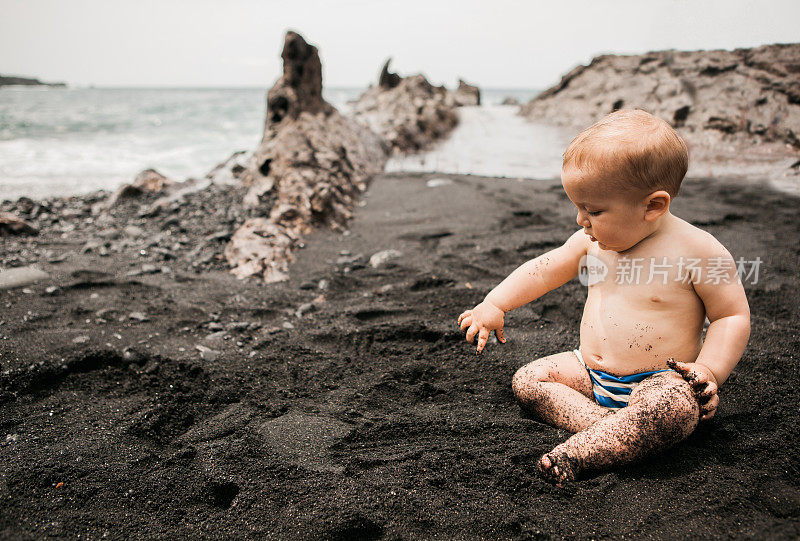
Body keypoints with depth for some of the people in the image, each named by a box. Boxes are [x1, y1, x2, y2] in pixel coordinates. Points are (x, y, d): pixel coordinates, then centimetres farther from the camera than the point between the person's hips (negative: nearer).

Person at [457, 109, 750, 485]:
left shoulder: (700, 251, -15)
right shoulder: (591, 242, -1)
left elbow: (734, 316, -7)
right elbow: (543, 271, 10)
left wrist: (710, 369, -20)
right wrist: (494, 305, 6)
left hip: (659, 381, -5)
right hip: (590, 372, 6)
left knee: (676, 407, -37)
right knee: (527, 380, -9)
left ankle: (579, 453, -33)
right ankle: (616, 430, -21)